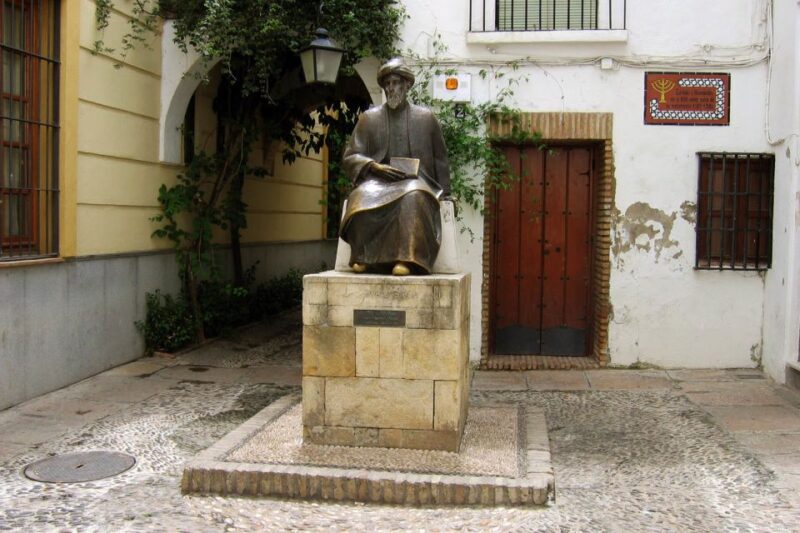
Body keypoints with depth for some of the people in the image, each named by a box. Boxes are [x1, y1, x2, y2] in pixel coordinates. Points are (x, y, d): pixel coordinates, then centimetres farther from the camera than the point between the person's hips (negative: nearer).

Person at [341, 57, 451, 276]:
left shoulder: (426, 118, 15)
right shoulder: (369, 118, 14)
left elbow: (440, 159, 19)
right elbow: (350, 157, 10)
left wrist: (444, 193, 9)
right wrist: (374, 166, -9)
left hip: (415, 181, -1)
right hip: (378, 179, 1)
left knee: (413, 197, -39)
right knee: (364, 197, -36)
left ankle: (406, 259, -43)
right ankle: (363, 257, -29)